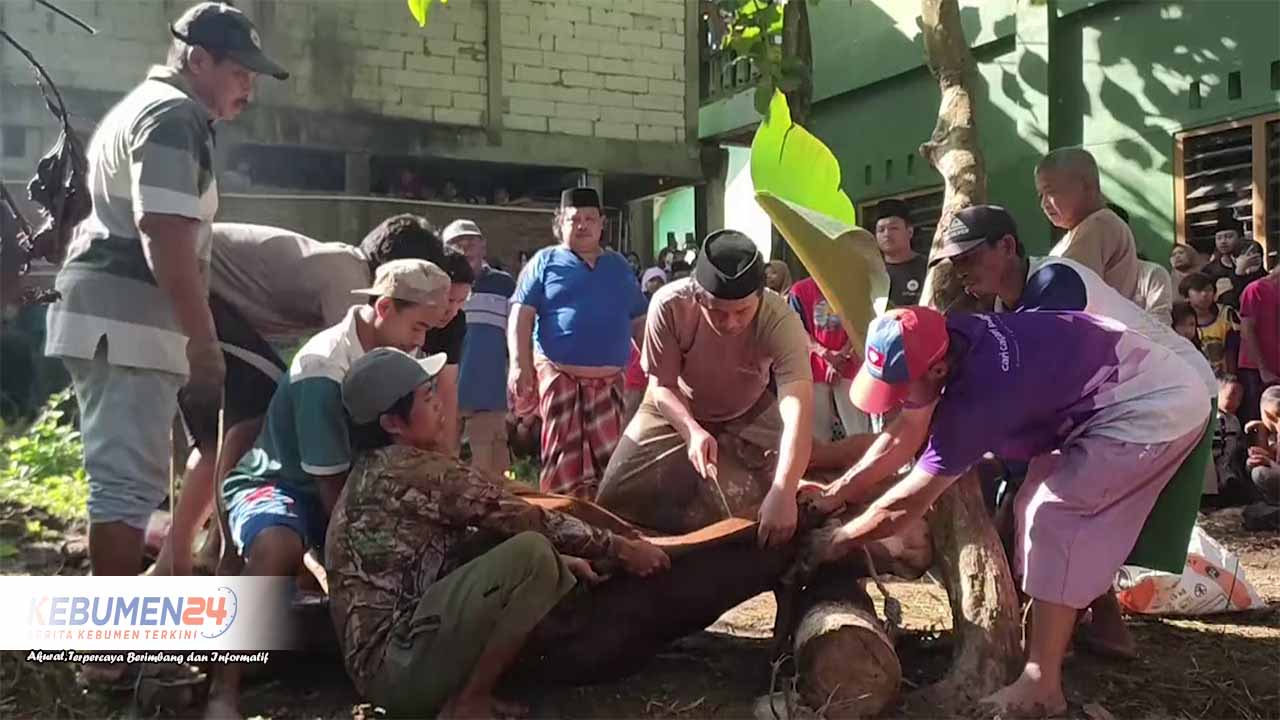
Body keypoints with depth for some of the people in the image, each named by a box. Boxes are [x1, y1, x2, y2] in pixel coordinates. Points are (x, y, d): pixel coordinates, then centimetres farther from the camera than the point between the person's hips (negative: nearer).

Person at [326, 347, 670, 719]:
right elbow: (522, 519, -12)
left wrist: (558, 561, 9)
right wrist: (619, 548, -1)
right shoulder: (414, 468, -14)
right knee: (533, 552, -24)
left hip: (399, 653, 10)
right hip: (396, 663, -10)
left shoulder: (380, 468, 16)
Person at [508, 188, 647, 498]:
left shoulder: (619, 266, 16)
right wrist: (520, 365, -14)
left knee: (609, 458, 4)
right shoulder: (546, 261, 5)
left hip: (609, 380, 4)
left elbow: (639, 321, 18)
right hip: (559, 375, -4)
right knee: (563, 458, -3)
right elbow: (521, 315, -3)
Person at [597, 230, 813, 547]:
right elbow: (662, 387, -21)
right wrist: (693, 430, -42)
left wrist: (783, 492, -63)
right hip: (674, 410, 1)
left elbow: (797, 411, -49)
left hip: (748, 416, 0)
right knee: (617, 503, -3)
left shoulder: (781, 320, -39)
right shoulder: (669, 304, -36)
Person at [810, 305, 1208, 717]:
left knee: (1055, 518, -13)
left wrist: (834, 543, -9)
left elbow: (907, 505, -22)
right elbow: (906, 436, 6)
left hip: (1159, 409, -9)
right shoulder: (949, 340, -9)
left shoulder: (976, 395, -32)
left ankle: (1041, 686, -9)